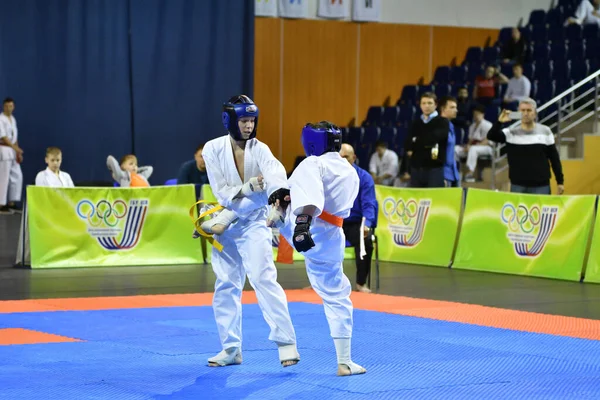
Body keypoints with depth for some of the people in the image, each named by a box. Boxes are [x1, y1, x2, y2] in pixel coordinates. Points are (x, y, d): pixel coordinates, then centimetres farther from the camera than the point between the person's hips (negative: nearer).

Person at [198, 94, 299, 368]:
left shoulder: (260, 150, -9)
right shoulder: (213, 149, -5)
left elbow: (275, 180, -28)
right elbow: (222, 193, -10)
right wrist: (248, 187, -28)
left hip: (253, 225, -3)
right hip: (225, 229, 3)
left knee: (264, 279, -17)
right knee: (226, 286, 9)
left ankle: (286, 344, -17)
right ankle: (231, 348, 20)